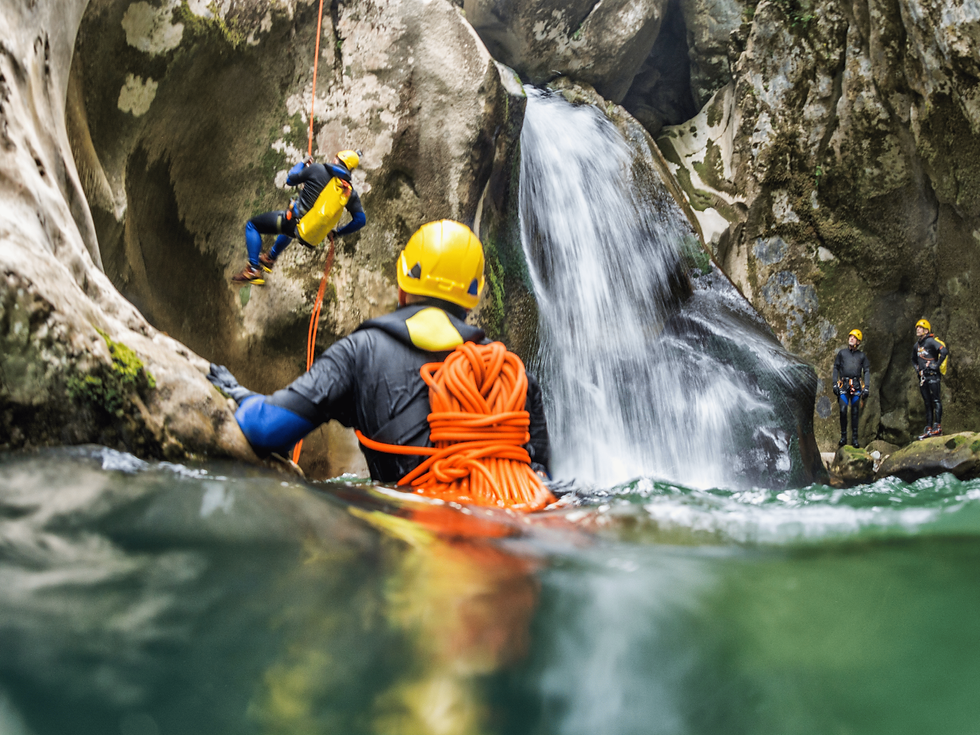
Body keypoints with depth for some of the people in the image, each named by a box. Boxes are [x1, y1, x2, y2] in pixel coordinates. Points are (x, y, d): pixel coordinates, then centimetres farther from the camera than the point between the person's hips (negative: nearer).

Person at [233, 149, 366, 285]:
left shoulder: (318, 169, -10)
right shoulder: (350, 192, 0)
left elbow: (290, 180, 3)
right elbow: (360, 220, 1)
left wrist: (302, 164, 22)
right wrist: (337, 232, 16)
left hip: (295, 221, -6)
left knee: (252, 225, 13)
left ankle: (254, 270, 2)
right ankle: (270, 259, 58)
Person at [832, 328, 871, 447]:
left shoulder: (862, 356, 10)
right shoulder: (842, 353, 11)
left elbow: (867, 371, 9)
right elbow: (836, 368, 13)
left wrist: (866, 387, -2)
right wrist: (835, 384, 2)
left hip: (856, 386, 0)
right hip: (844, 385, 0)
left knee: (855, 412, 1)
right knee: (843, 410, -10)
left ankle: (854, 438, 5)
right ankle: (843, 437, -1)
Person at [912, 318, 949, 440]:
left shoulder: (931, 341, -7)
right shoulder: (916, 346, 17)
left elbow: (944, 352, -20)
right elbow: (914, 360, 34)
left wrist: (936, 365, -17)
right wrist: (916, 368, 16)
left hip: (932, 375, -8)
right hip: (922, 377, 8)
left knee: (936, 400, -10)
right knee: (927, 403, 8)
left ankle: (938, 427, -13)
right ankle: (929, 428, 9)